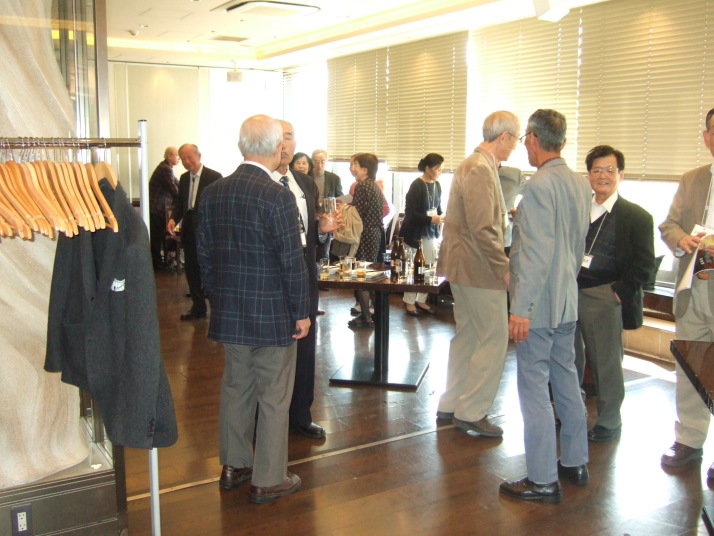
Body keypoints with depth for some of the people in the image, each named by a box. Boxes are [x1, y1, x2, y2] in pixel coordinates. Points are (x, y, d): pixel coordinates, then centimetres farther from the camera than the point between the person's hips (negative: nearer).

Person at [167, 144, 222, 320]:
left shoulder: (214, 177, -8)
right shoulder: (184, 178, 12)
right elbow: (180, 202, 16)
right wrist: (173, 218, -3)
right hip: (189, 231, 7)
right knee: (192, 270, 11)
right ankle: (198, 307, 22)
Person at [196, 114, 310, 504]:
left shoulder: (212, 193, 2)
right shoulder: (277, 197, -17)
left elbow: (204, 254, 9)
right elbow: (292, 261, -16)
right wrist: (301, 311, -5)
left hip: (228, 312, 6)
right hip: (272, 314, -6)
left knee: (235, 388, 19)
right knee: (273, 396, 6)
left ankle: (233, 465, 33)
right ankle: (268, 480, 17)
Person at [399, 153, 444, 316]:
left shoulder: (437, 185, 6)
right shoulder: (417, 186, -14)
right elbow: (410, 212, -17)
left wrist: (441, 217, -4)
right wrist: (431, 219, -23)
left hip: (431, 232, 6)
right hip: (416, 232, -6)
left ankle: (421, 300, 20)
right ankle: (409, 301, 16)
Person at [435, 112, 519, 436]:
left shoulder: (475, 165, 14)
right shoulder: (481, 169, -19)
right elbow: (482, 230, -24)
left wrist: (504, 215, 12)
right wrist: (504, 268, -18)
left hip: (464, 265, 11)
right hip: (479, 268, -11)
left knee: (466, 336, 17)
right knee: (494, 339, -1)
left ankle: (451, 405, 27)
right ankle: (470, 412, 8)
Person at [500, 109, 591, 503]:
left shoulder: (539, 185, -17)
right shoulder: (581, 185, 8)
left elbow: (536, 253, -23)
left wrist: (522, 308, -22)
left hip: (538, 305, -9)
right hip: (568, 300, 9)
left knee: (534, 389, -1)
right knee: (566, 381, 18)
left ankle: (543, 480, 8)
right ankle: (575, 463, 31)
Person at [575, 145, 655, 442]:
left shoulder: (636, 216, -2)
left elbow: (644, 264, -6)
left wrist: (619, 292, -14)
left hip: (604, 298, -5)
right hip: (569, 294, 5)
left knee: (606, 361, 3)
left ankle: (609, 423, 18)